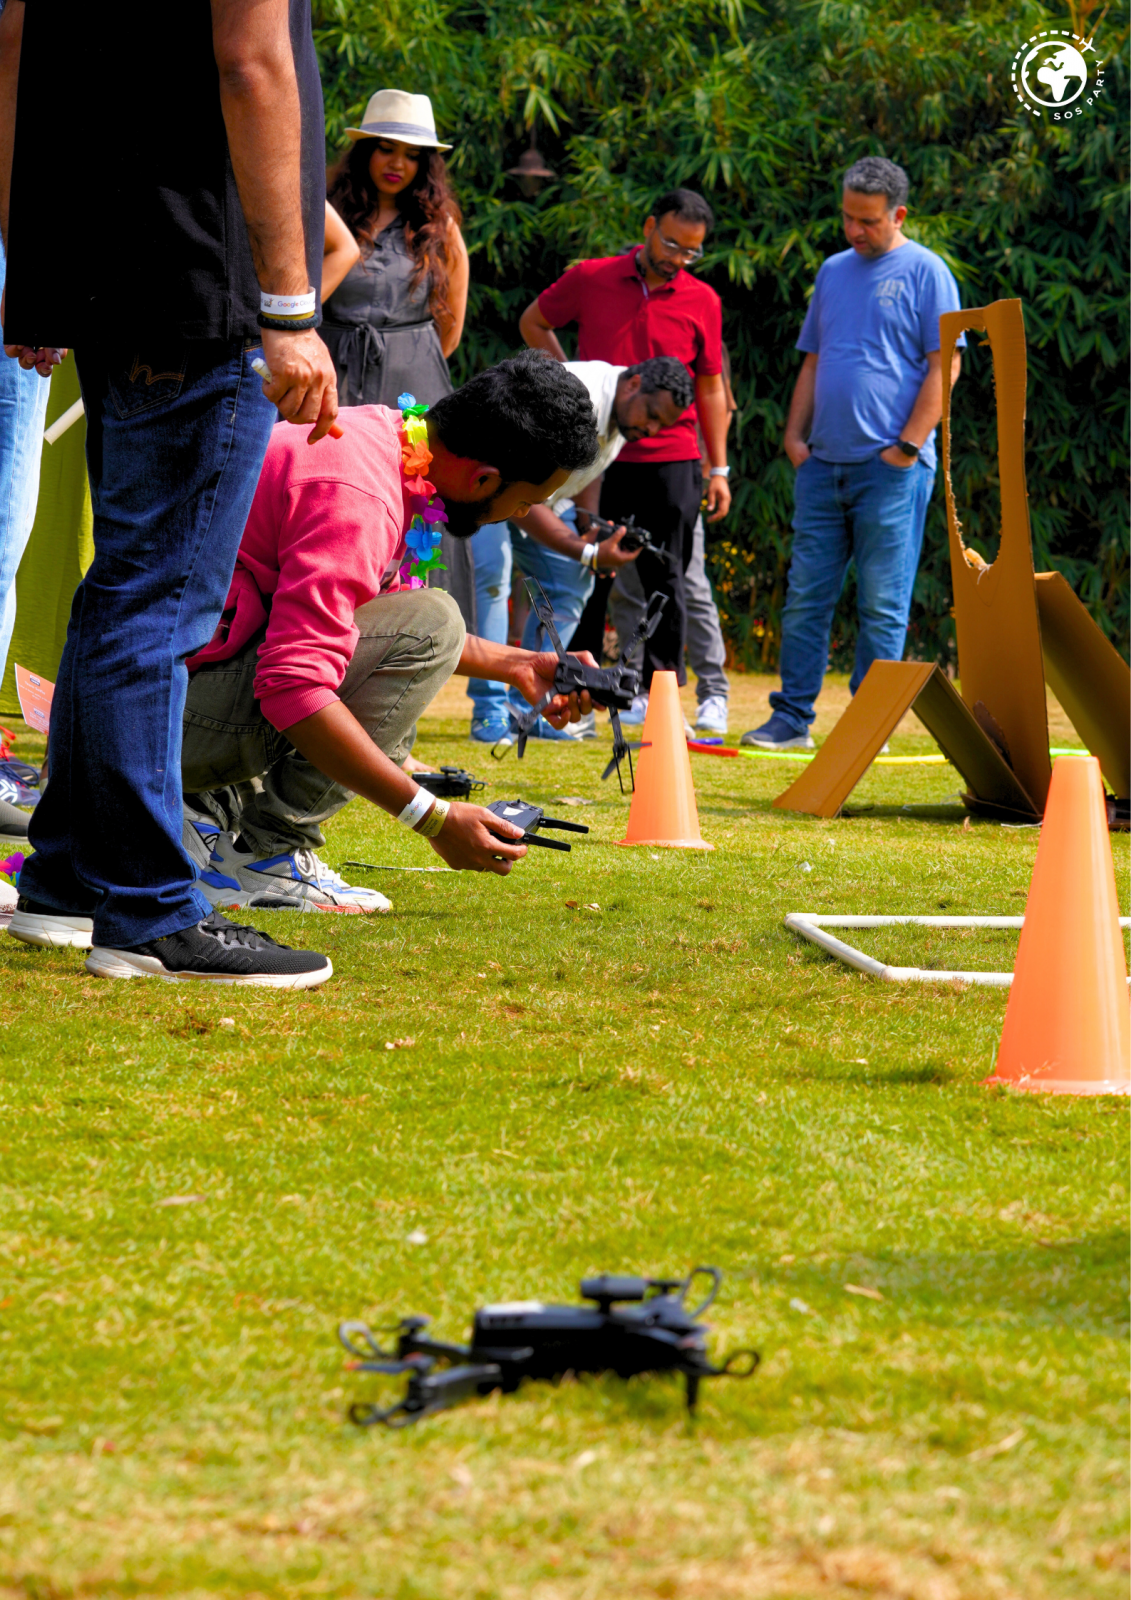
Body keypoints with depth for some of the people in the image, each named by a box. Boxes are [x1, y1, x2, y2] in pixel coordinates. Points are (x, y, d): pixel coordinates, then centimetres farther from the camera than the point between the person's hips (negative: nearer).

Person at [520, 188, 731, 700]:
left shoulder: (702, 302, 3)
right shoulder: (590, 280, 1)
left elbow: (710, 389, 10)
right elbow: (533, 322, 17)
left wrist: (719, 470, 7)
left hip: (670, 461, 0)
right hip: (595, 456, 0)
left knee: (665, 582, 0)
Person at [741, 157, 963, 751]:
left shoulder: (925, 273, -2)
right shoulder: (834, 271, 17)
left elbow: (944, 366, -7)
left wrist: (908, 446, -12)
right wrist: (795, 434, 10)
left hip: (890, 469, -6)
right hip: (822, 464, 6)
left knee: (882, 606, -2)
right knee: (806, 595, 5)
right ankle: (791, 719, 9)